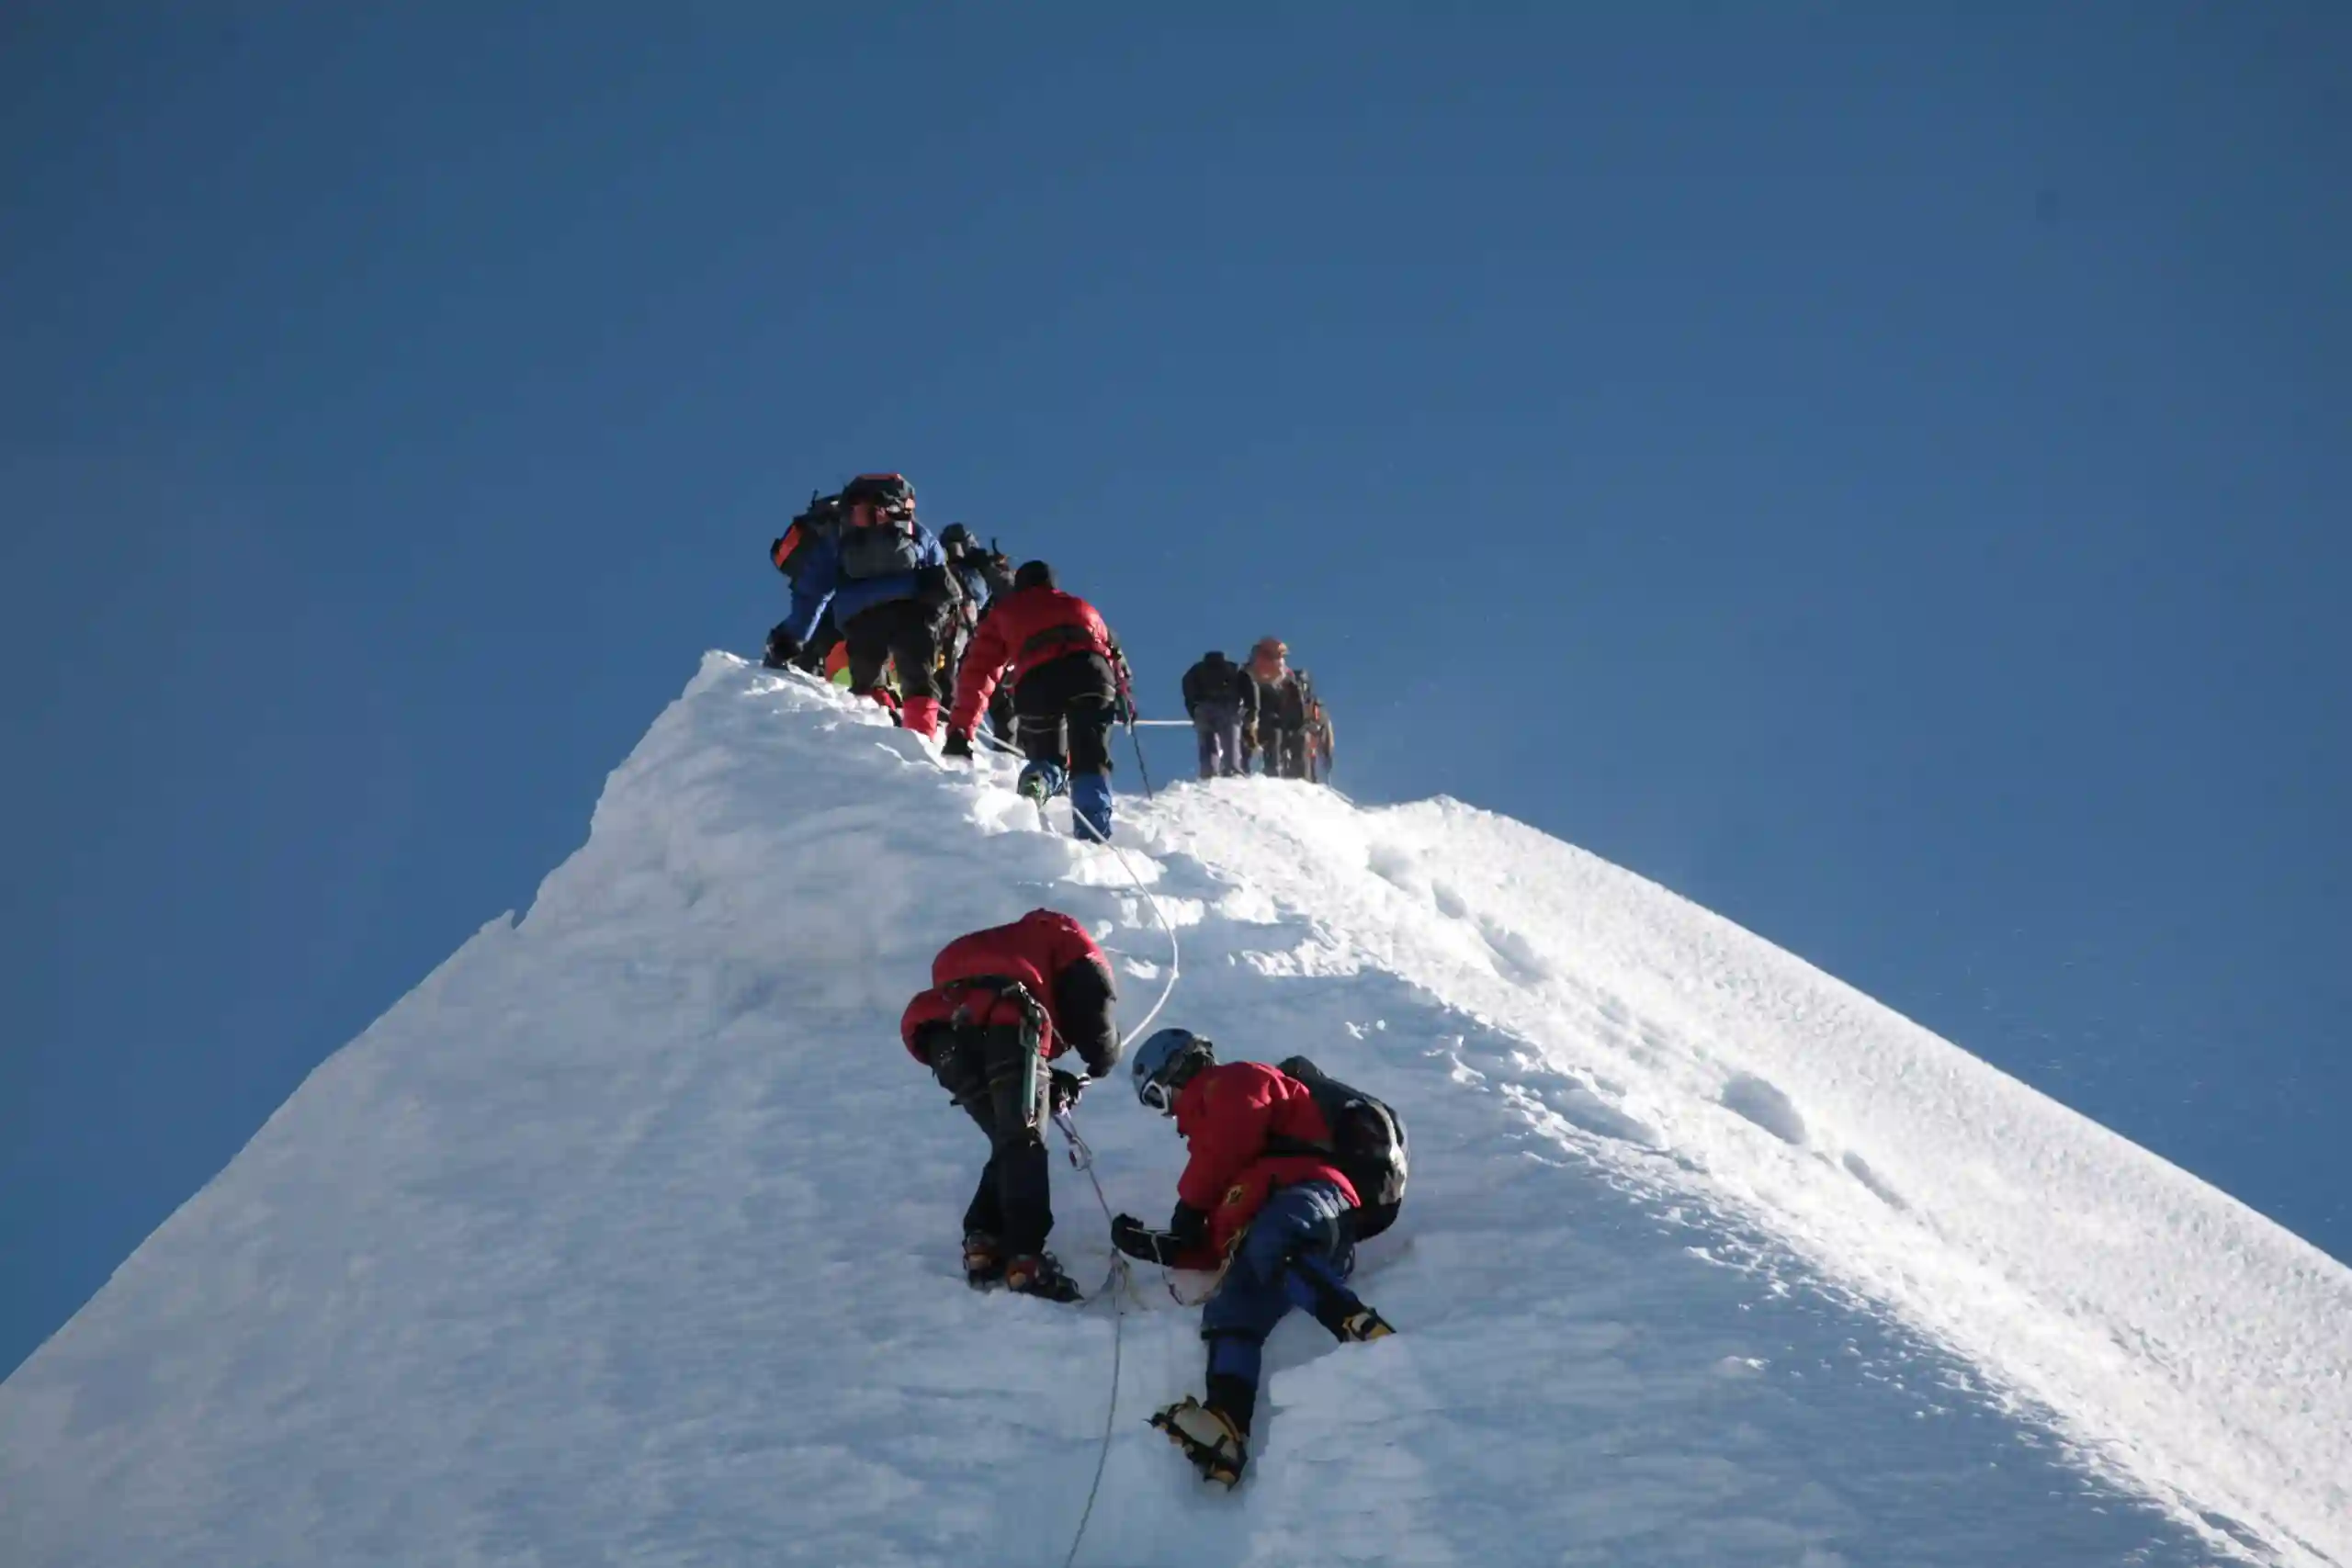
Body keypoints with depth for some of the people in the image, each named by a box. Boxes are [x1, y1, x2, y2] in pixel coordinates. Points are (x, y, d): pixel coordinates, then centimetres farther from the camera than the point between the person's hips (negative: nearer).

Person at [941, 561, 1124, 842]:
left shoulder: (1002, 612, 34)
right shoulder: (1081, 606, 40)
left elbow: (978, 672, 26)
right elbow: (1111, 648, 32)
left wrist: (959, 732, 23)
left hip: (1037, 679, 0)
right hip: (1090, 668, 0)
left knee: (1046, 758, 19)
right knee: (1090, 763, 4)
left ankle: (1037, 781, -17)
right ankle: (1094, 838, -21)